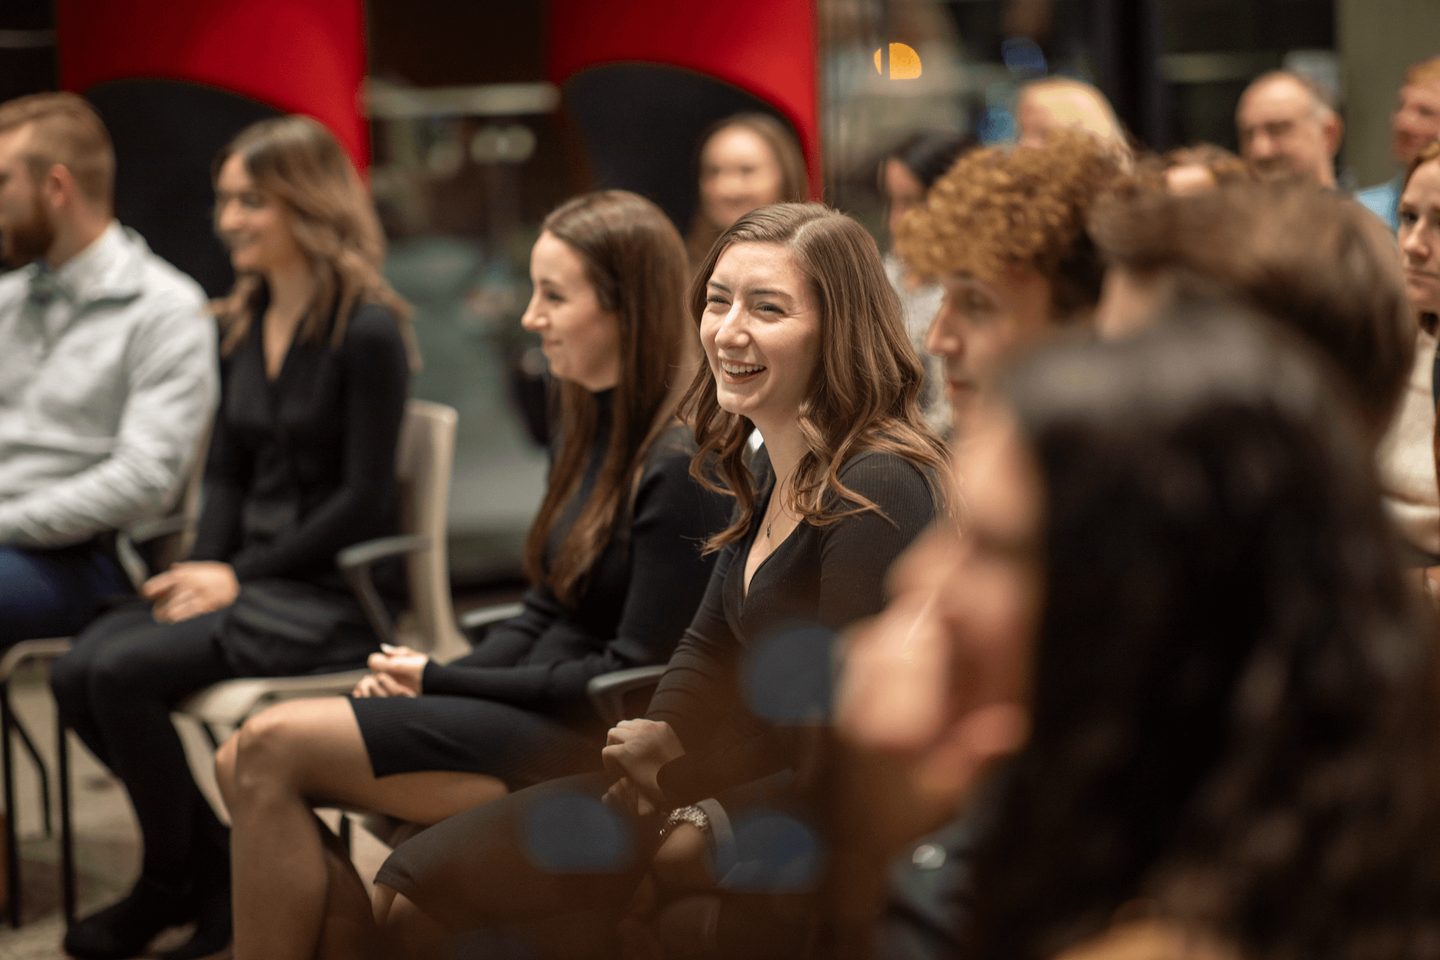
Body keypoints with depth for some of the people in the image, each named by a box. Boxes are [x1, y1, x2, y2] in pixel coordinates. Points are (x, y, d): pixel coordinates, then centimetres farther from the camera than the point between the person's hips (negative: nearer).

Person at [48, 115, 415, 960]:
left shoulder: (367, 331, -11)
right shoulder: (244, 326, 13)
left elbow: (364, 500, -15)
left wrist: (241, 576, -14)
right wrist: (204, 568, -2)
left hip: (330, 597, -7)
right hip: (250, 577, 8)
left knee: (125, 673, -23)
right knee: (77, 674, -14)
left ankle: (181, 882, 0)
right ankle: (210, 866, 4)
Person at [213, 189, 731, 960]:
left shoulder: (679, 466, -16)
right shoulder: (591, 426, 12)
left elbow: (634, 672, -17)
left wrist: (442, 680, -11)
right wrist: (426, 679, -1)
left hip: (588, 745, -9)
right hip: (531, 703, 9)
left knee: (272, 747, -17)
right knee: (245, 761, -9)